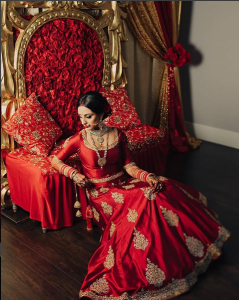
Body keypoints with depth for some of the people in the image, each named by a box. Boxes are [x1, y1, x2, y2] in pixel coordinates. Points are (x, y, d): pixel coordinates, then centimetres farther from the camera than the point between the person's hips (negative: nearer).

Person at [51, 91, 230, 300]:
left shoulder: (118, 135, 3)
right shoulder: (79, 139, -3)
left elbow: (129, 166, 1)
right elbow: (56, 160, 7)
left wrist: (148, 176, -18)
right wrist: (73, 173, -10)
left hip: (123, 183, 4)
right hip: (100, 191, -3)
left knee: (164, 190, -20)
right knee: (142, 202, -32)